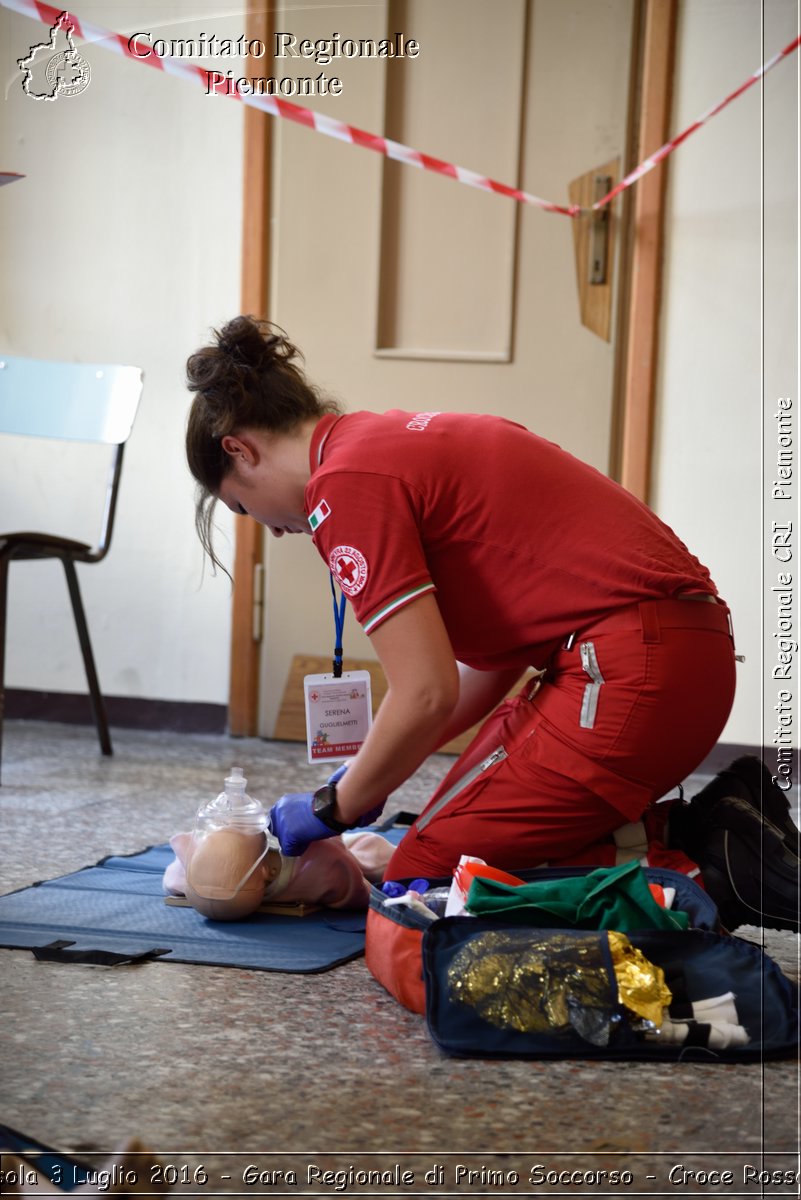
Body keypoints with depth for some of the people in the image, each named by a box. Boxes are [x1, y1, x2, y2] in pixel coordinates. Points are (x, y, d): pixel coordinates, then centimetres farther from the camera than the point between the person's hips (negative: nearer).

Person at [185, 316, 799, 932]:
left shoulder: (344, 484, -10)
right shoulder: (398, 439, 19)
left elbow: (426, 695, -15)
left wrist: (335, 807, 2)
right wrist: (373, 773, 23)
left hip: (632, 673, -10)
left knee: (422, 882, -1)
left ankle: (701, 871, -5)